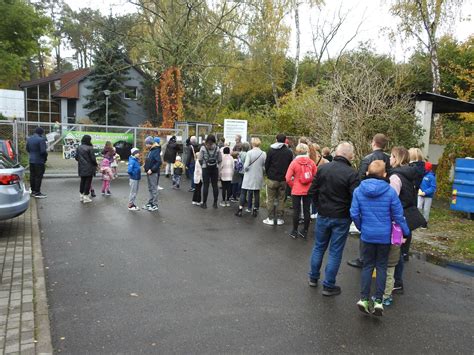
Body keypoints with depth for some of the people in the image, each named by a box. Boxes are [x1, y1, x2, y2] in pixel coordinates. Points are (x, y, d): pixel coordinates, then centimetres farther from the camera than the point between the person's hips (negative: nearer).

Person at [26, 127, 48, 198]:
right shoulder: (41, 139, -17)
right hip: (39, 161, -8)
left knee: (32, 176, 13)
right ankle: (37, 192, -1)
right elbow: (43, 151, -21)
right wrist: (45, 158, -5)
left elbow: (27, 149, 17)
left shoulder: (29, 139, 10)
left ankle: (33, 191, 22)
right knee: (38, 176, -3)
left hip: (31, 160, 8)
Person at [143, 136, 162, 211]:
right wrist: (145, 166, 7)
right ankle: (150, 203, 28)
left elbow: (159, 162, -24)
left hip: (154, 173, -9)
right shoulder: (150, 150, 12)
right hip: (149, 172, 9)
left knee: (154, 189, -1)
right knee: (150, 189, 17)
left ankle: (155, 205, 8)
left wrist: (152, 170, -23)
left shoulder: (156, 151, -17)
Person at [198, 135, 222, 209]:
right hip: (215, 168, 2)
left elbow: (200, 159, -4)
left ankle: (204, 203, 8)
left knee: (205, 185, 3)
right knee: (215, 185, 8)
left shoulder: (203, 148, -8)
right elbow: (220, 160, 2)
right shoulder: (217, 148, -3)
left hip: (205, 169, -2)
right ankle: (215, 203, 13)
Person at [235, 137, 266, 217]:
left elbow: (246, 165, -17)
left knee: (243, 193, 7)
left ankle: (240, 210, 8)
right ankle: (255, 210, 19)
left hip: (249, 177, -2)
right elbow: (265, 166, -1)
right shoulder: (263, 154, -5)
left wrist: (245, 169, 4)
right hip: (258, 177, 3)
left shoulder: (249, 153, -13)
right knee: (257, 193, 12)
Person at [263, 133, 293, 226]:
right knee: (281, 199, 9)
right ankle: (279, 218, 12)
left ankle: (271, 218, 7)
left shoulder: (271, 150, -6)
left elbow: (266, 164, -2)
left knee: (271, 199, 5)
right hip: (283, 179, 2)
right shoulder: (289, 152, 1)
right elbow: (290, 165, 5)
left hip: (272, 179, -2)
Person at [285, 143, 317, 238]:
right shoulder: (311, 162, -4)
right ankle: (305, 231, 20)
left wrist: (293, 186, 3)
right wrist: (311, 185, 14)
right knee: (306, 211, 11)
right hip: (308, 191, 2)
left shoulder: (294, 162, -10)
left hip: (296, 191, -2)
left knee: (296, 211, 7)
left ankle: (294, 232, 16)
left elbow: (288, 178, -12)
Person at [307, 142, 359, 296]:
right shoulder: (351, 174, -16)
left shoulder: (322, 168, -5)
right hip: (341, 218, -3)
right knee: (335, 252, 8)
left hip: (323, 215, 4)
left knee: (319, 247, 19)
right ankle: (328, 286, 18)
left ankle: (313, 278, 32)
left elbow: (312, 191, -1)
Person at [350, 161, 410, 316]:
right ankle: (378, 300, 11)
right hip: (385, 235, -1)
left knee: (367, 266, 13)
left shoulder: (358, 191, -8)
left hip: (367, 235, 1)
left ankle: (364, 298, 8)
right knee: (381, 267, 11)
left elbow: (354, 214, -6)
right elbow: (398, 215, -8)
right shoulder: (390, 191, -12)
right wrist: (405, 232, 6)